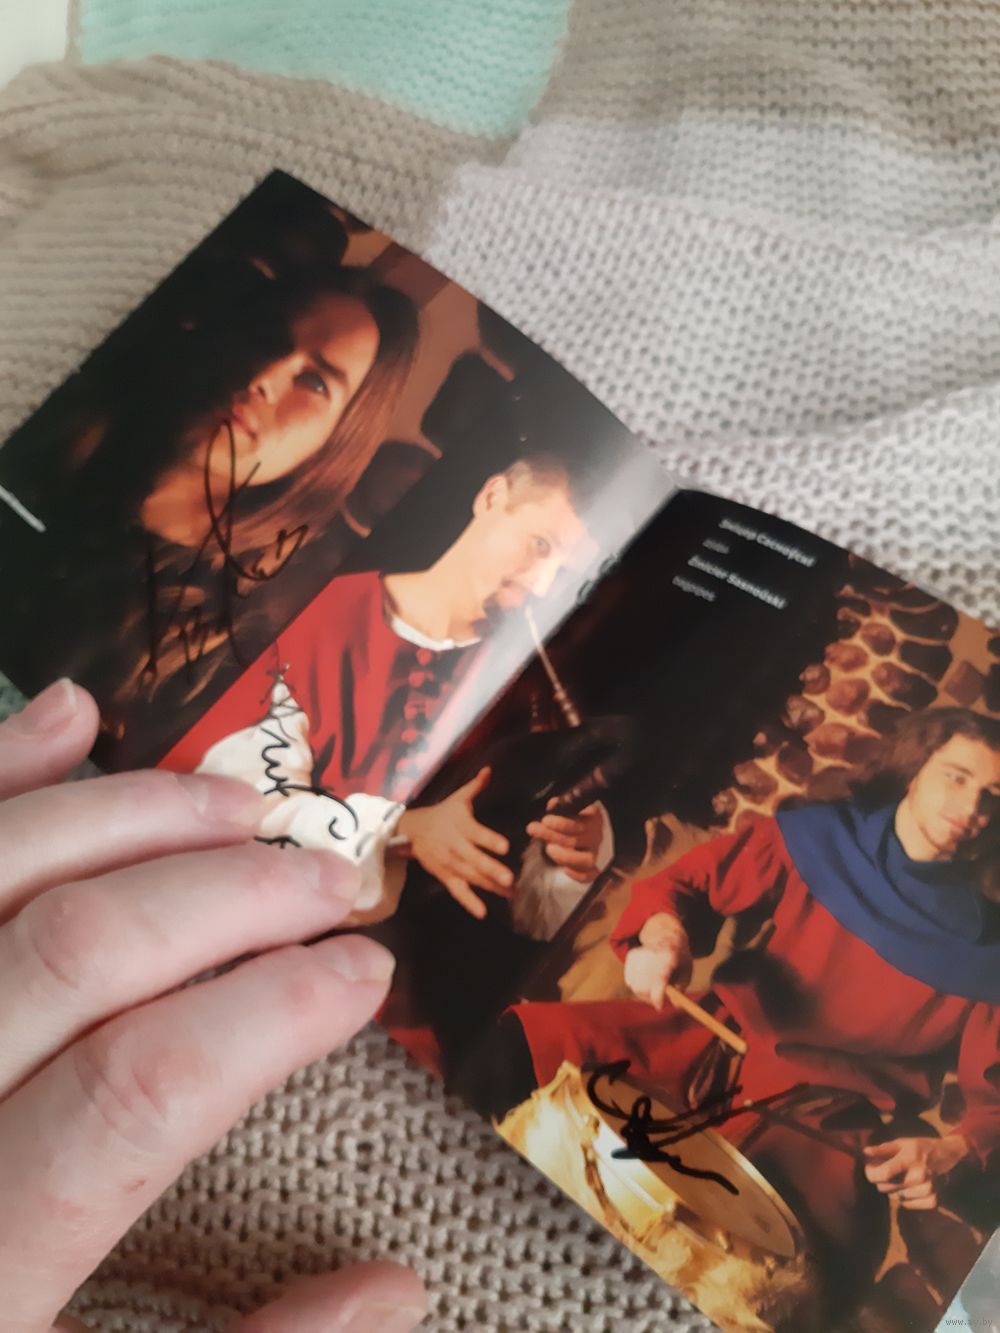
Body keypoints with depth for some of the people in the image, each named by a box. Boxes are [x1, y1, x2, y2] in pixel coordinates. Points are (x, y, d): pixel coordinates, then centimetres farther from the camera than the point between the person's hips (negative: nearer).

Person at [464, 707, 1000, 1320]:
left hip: (819, 1121, -1)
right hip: (716, 1041, 1)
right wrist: (664, 939, -15)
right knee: (516, 1046, -19)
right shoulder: (817, 837, 6)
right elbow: (681, 884, 8)